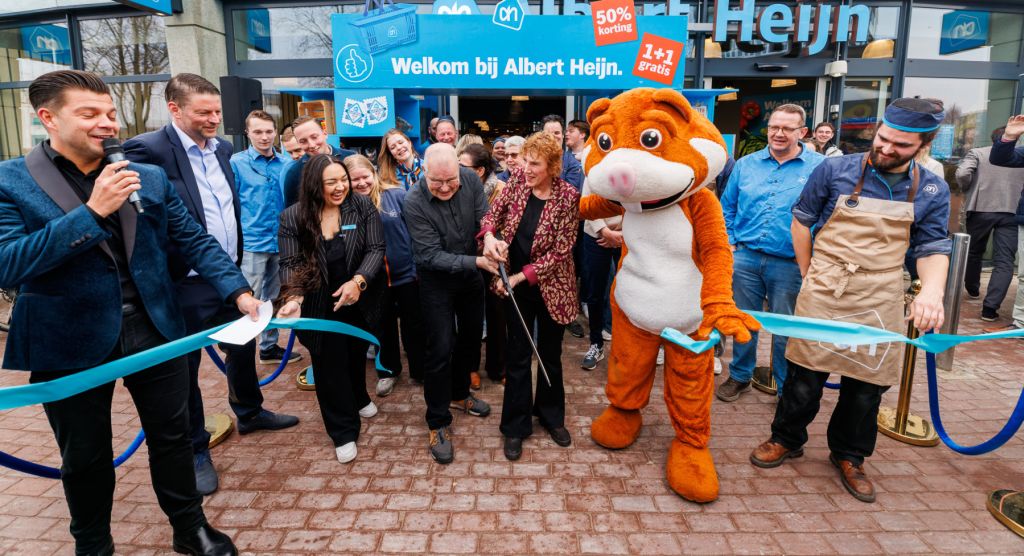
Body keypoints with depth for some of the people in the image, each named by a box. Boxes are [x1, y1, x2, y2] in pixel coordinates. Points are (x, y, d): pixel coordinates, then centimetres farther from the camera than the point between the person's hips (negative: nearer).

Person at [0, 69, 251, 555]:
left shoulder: (150, 177, 3)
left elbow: (194, 241, 3)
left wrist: (238, 291, -10)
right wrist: (93, 211, -26)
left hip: (154, 329, 3)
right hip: (70, 342, -2)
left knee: (172, 436, 15)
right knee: (85, 457, 16)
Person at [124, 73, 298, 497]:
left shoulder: (222, 148, 7)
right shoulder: (147, 150, -16)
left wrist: (237, 263, 15)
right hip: (185, 284, -7)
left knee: (243, 348, 22)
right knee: (184, 367, 9)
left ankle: (250, 412, 45)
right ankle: (195, 450, 26)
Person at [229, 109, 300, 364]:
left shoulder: (286, 163, 4)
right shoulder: (236, 163, -4)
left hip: (281, 241, 4)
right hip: (252, 242, -4)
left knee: (272, 299, 15)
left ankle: (269, 347, 29)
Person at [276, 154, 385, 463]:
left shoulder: (363, 207, -9)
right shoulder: (293, 217, -10)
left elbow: (375, 249, -12)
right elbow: (290, 264, -10)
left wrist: (358, 281, -28)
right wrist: (294, 296, -28)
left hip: (359, 303, 1)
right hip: (319, 308, -1)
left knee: (356, 355, 21)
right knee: (329, 366, 5)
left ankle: (358, 399, 51)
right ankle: (344, 432, 19)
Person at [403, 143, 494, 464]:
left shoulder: (471, 180, -15)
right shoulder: (415, 202, -26)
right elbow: (432, 256, -27)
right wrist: (476, 262, -36)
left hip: (471, 275, 5)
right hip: (437, 280, -5)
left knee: (471, 337, 18)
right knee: (441, 349, -5)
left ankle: (459, 394, 43)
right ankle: (438, 423, 12)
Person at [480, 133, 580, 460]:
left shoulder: (568, 196, -16)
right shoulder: (517, 180, -5)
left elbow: (560, 251, -17)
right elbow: (493, 215, 1)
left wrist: (520, 276, -19)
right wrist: (489, 235, -23)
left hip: (550, 286, -2)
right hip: (514, 284, 2)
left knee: (550, 355, 15)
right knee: (518, 356, 8)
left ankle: (551, 416, 37)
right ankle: (515, 427, 23)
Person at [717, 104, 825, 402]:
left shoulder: (819, 167, -2)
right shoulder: (746, 164, 8)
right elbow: (727, 207, 14)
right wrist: (728, 242, 3)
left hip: (790, 264, -2)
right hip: (745, 258, 3)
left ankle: (787, 388, 25)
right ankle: (739, 377, 31)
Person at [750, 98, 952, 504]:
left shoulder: (932, 191, 3)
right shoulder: (835, 170, -3)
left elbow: (933, 248, 6)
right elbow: (801, 218, 5)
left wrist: (932, 291, -15)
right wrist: (808, 274, 3)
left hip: (880, 302, 2)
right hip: (823, 293, -2)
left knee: (867, 383, 9)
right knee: (806, 373, 3)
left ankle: (849, 456, 29)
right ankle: (786, 439, 24)